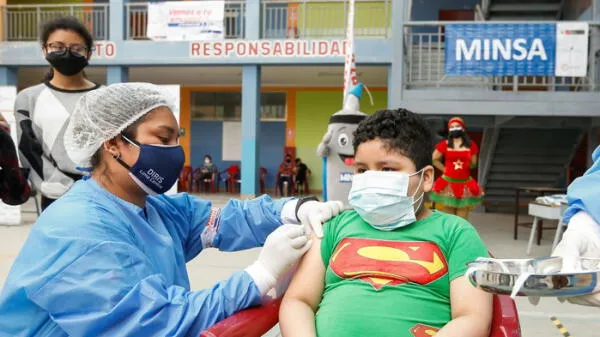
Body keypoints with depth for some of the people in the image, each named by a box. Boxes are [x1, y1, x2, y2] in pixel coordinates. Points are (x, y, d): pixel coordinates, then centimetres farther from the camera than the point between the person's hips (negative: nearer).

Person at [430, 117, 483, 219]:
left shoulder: (471, 145, 2)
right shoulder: (444, 144, -2)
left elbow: (474, 164, 13)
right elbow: (434, 160, 8)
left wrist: (469, 164, -2)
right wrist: (445, 169, 4)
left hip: (465, 183, 1)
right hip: (448, 183, -1)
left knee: (462, 219, 4)